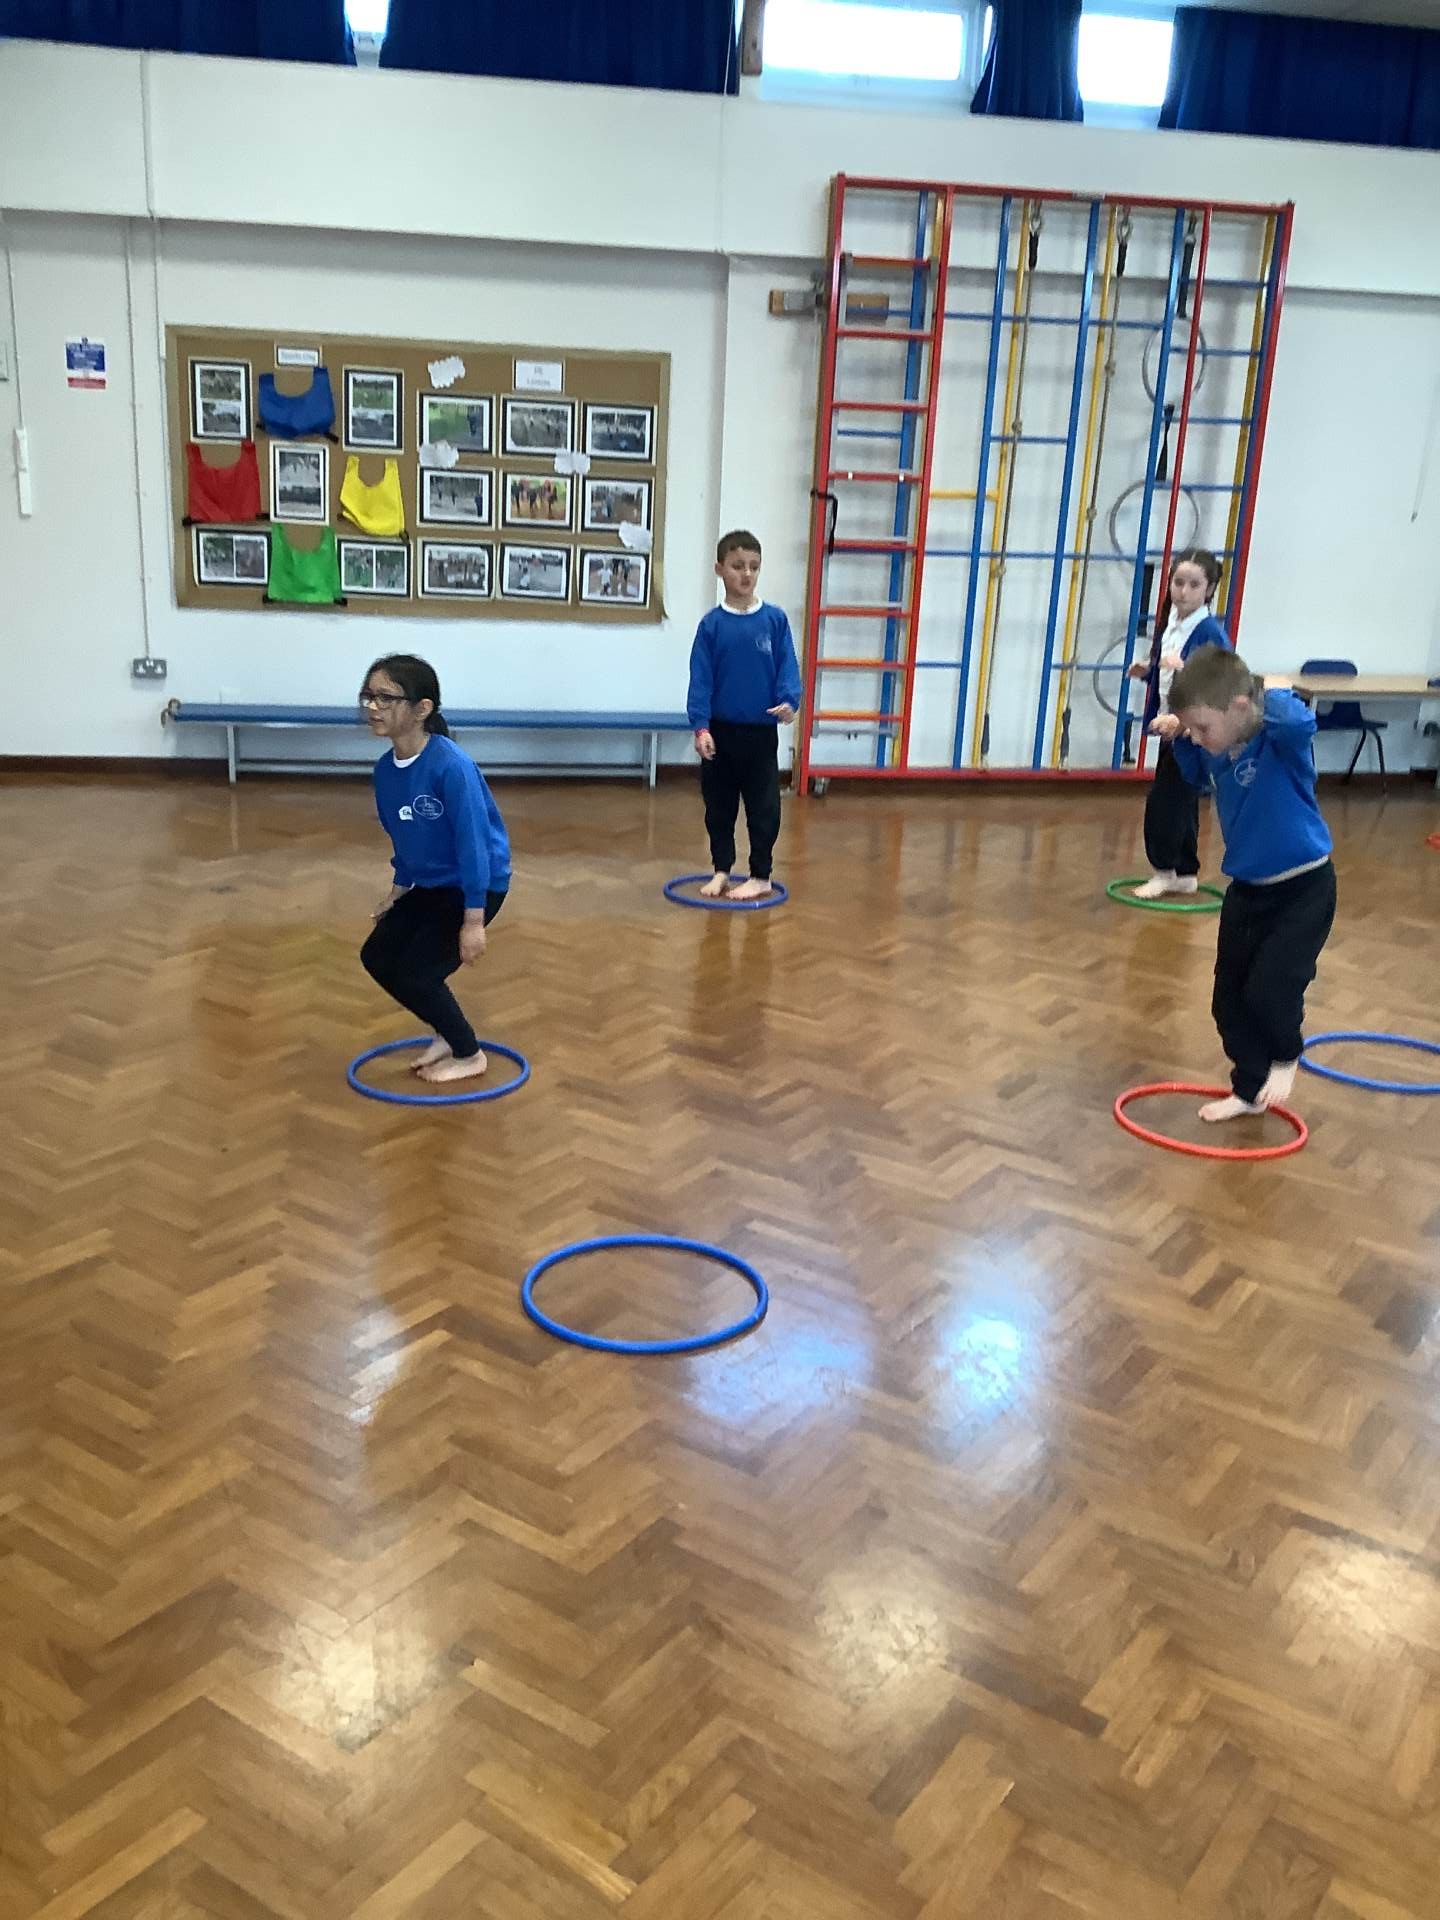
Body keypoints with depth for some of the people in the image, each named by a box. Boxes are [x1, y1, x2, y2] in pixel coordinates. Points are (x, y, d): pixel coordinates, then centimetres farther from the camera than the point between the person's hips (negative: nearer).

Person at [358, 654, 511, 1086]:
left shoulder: (451, 766, -28)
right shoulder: (385, 769, -4)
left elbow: (472, 843, -26)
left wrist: (473, 920, -24)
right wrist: (397, 894, 19)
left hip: (477, 885, -8)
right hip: (431, 885, 8)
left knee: (416, 972, -10)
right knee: (378, 955, 6)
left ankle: (468, 1055, 14)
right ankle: (447, 1033, 25)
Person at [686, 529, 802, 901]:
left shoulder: (775, 619, -2)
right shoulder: (712, 624, -3)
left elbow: (787, 666, -2)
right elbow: (700, 678, -5)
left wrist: (789, 700, -20)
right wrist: (700, 726, -12)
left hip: (761, 731, -1)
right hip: (720, 730, 1)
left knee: (764, 807, 4)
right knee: (718, 806, 11)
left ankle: (761, 876, 15)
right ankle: (721, 870, 25)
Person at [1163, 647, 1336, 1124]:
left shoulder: (1281, 740, -25)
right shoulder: (1217, 748, -5)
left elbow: (1299, 720, -51)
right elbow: (1198, 776, 19)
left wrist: (1256, 694, -32)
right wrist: (1178, 739, 0)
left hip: (1302, 889, -7)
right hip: (1246, 888, 7)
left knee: (1269, 988, -14)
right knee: (1229, 996, 10)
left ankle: (1285, 1056, 19)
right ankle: (1249, 1089, 28)